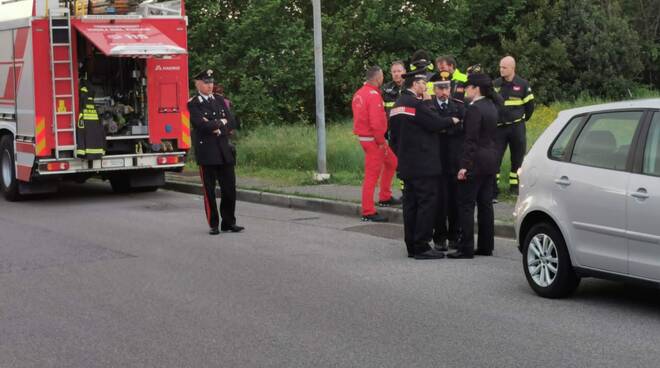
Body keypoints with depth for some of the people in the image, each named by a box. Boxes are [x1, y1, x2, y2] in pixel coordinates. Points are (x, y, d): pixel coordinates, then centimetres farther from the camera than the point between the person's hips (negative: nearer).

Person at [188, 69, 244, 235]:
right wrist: (221, 123, -4)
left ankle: (229, 222, 14)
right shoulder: (193, 104, -2)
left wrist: (215, 125, -7)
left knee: (229, 188, 4)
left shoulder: (219, 100, 14)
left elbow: (232, 123, 6)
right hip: (206, 152, -4)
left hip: (224, 151, 4)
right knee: (209, 190, 1)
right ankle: (213, 225, 9)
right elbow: (202, 125, -16)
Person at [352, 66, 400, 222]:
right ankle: (368, 212, -2)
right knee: (372, 175, -5)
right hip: (373, 139, -10)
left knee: (391, 162, 23)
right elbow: (376, 122, -25)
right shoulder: (373, 95, -19)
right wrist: (381, 142, -15)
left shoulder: (359, 93, 11)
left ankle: (385, 197, 28)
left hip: (364, 135, 10)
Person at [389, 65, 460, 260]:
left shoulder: (397, 105, 14)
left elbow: (394, 136, 18)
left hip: (407, 165, 10)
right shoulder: (416, 103, -16)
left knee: (410, 204, 11)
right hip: (423, 165, -10)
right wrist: (452, 120, 1)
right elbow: (436, 123, -17)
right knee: (427, 203, -6)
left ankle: (411, 246, 16)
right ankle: (422, 247, -6)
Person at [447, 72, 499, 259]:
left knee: (466, 205, -4)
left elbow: (471, 140, -19)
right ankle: (486, 246, 16)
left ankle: (466, 248, -4)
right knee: (485, 204, 12)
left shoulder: (474, 109, -16)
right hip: (491, 159, 9)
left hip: (476, 161, -9)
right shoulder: (491, 107, 12)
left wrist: (464, 165, -19)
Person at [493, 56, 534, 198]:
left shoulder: (522, 85, -1)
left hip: (517, 128, 0)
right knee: (495, 158, -7)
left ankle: (515, 184, 22)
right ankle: (493, 190, -6)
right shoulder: (495, 84, 1)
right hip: (499, 128, 0)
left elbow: (530, 104, 9)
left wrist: (523, 119, 11)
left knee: (518, 157, 8)